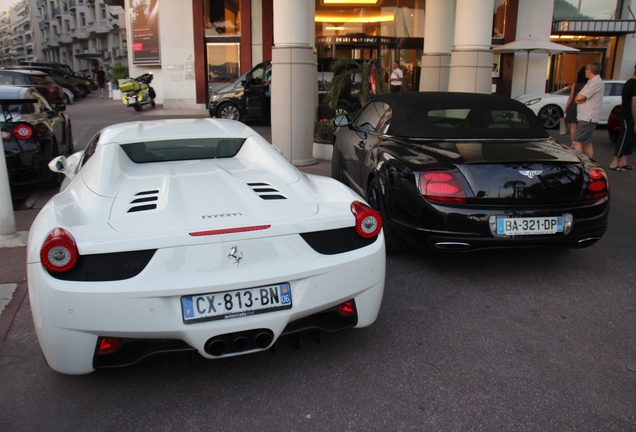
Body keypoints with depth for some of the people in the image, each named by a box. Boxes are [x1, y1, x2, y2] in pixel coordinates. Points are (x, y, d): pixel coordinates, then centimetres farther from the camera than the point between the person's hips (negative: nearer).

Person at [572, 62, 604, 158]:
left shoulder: (596, 82, -16)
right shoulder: (592, 82, 18)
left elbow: (579, 98, -20)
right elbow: (578, 98, 16)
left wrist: (577, 98, -1)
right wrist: (581, 99, -3)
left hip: (588, 118, -10)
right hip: (586, 118, 10)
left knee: (576, 142, -14)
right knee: (586, 142, 14)